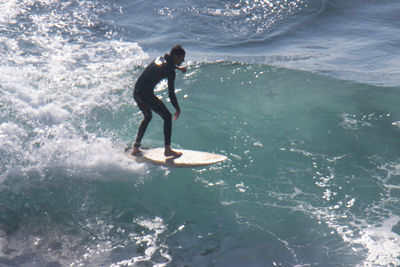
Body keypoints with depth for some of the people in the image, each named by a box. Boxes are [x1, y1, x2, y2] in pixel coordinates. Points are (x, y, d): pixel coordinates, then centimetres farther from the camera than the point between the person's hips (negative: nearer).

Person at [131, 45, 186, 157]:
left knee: (147, 117, 28)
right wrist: (178, 109, 2)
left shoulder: (161, 58, 13)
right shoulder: (170, 70, -11)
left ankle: (135, 148, 28)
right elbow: (171, 93, -11)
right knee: (167, 116, 2)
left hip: (136, 92, 9)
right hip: (146, 94, -9)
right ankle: (167, 150, 0)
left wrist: (178, 67, 54)